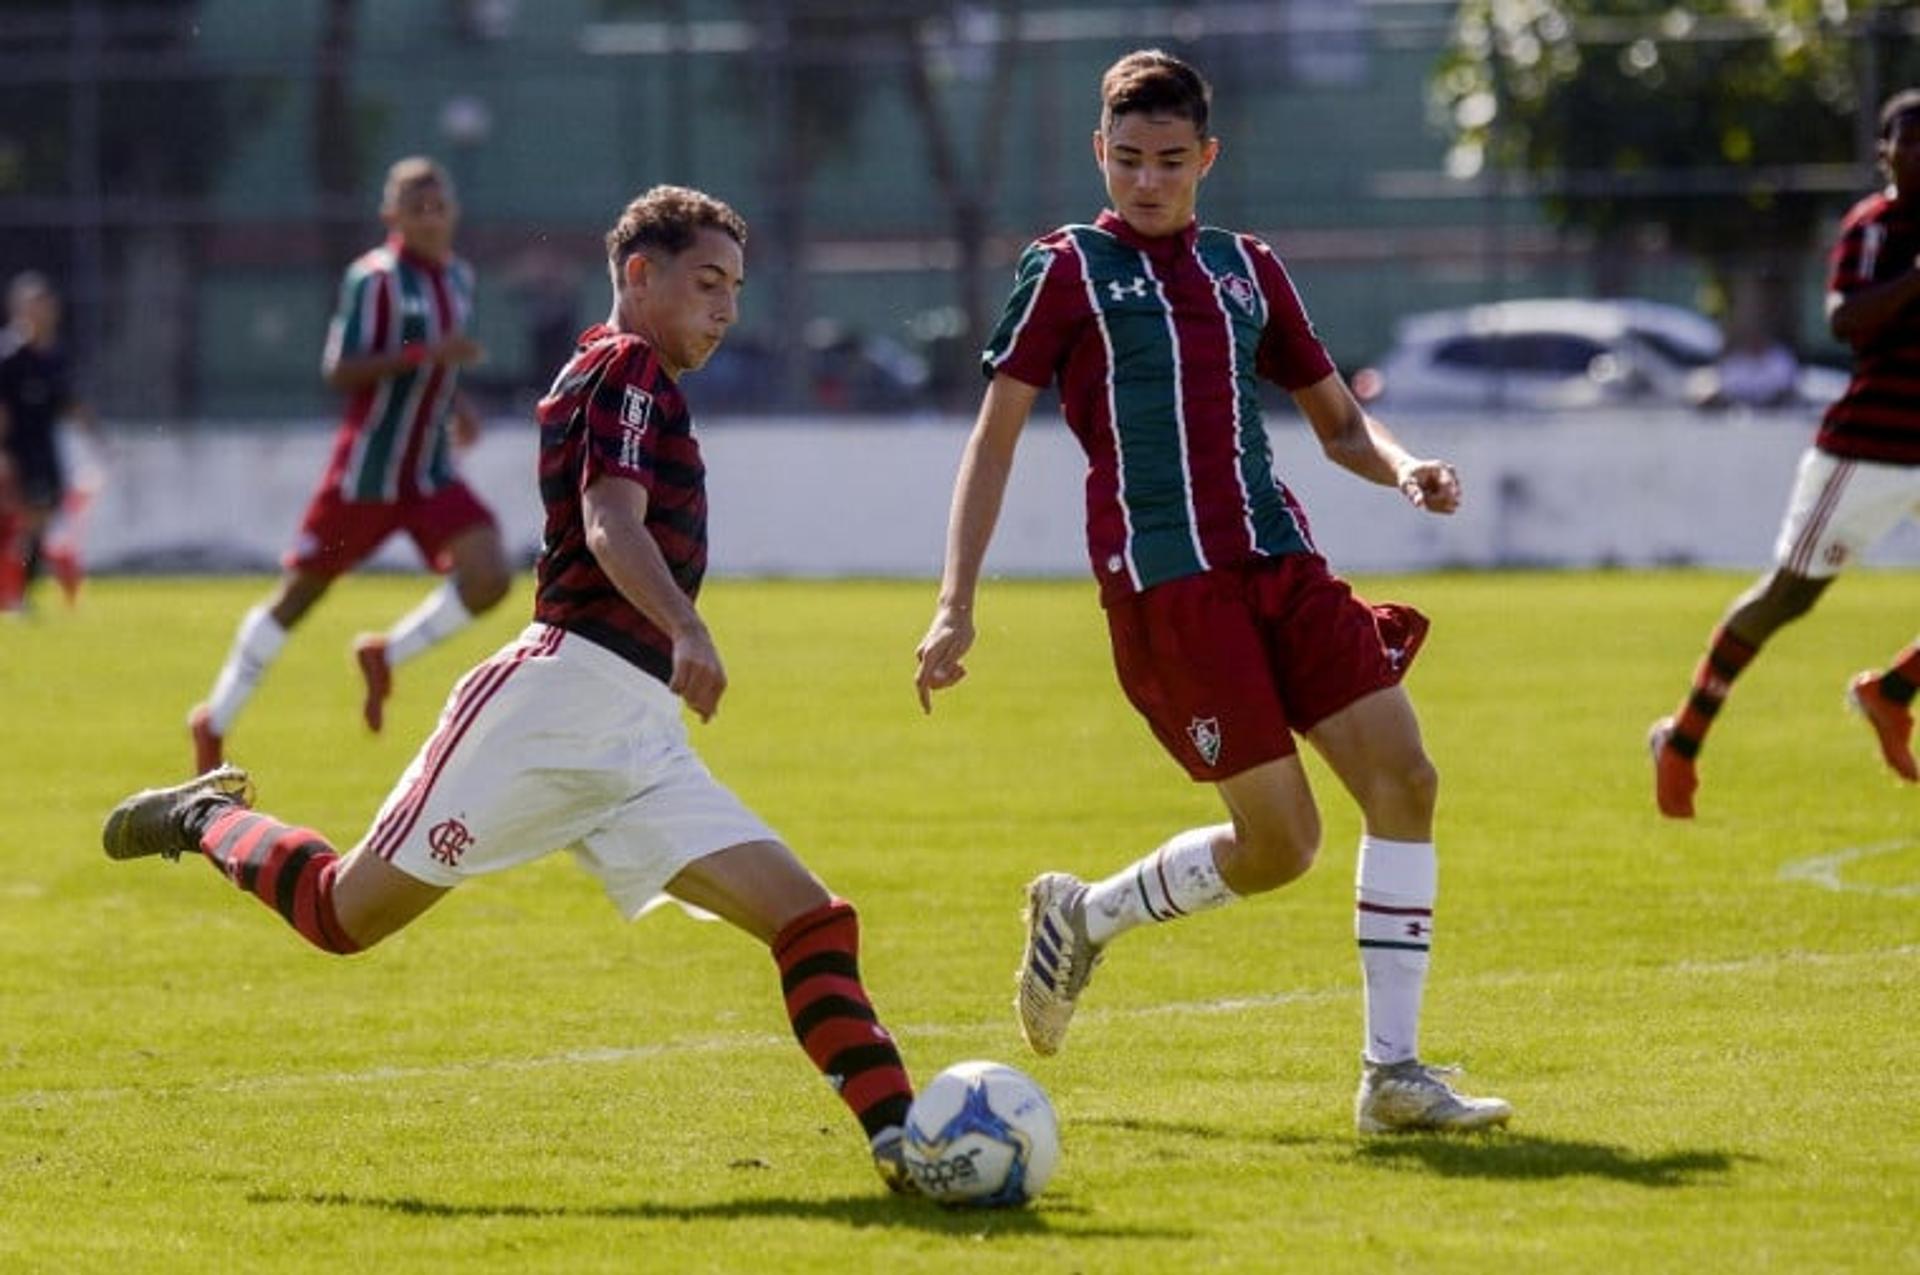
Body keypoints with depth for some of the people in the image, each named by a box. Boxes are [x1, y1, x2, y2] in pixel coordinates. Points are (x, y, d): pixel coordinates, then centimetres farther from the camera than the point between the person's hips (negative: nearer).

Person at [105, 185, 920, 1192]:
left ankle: (897, 1138, -17)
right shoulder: (627, 367, -6)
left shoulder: (614, 376, 23)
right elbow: (612, 525, -21)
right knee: (345, 913, 0)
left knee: (808, 920, -8)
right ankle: (205, 818, 28)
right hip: (564, 690, -9)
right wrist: (685, 629, -36)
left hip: (640, 741, 9)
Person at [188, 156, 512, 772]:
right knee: (299, 593, 5)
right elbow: (340, 372, -20)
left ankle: (384, 655, 9)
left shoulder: (458, 278, 9)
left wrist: (457, 405, 7)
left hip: (432, 477, 6)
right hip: (365, 475, -6)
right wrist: (425, 353, -28)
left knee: (488, 578, -15)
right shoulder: (373, 278, -13)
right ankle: (215, 721, 21)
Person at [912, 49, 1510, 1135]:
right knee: (1279, 840, -10)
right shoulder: (1070, 270, 3)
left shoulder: (1248, 271, 17)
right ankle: (1084, 916, 18)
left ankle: (1394, 1075, -1)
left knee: (1405, 778, -8)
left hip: (1280, 563, 5)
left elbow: (1337, 421, 24)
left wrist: (1404, 469, 1)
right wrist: (957, 606, -6)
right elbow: (995, 436, 2)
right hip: (1164, 582, -5)